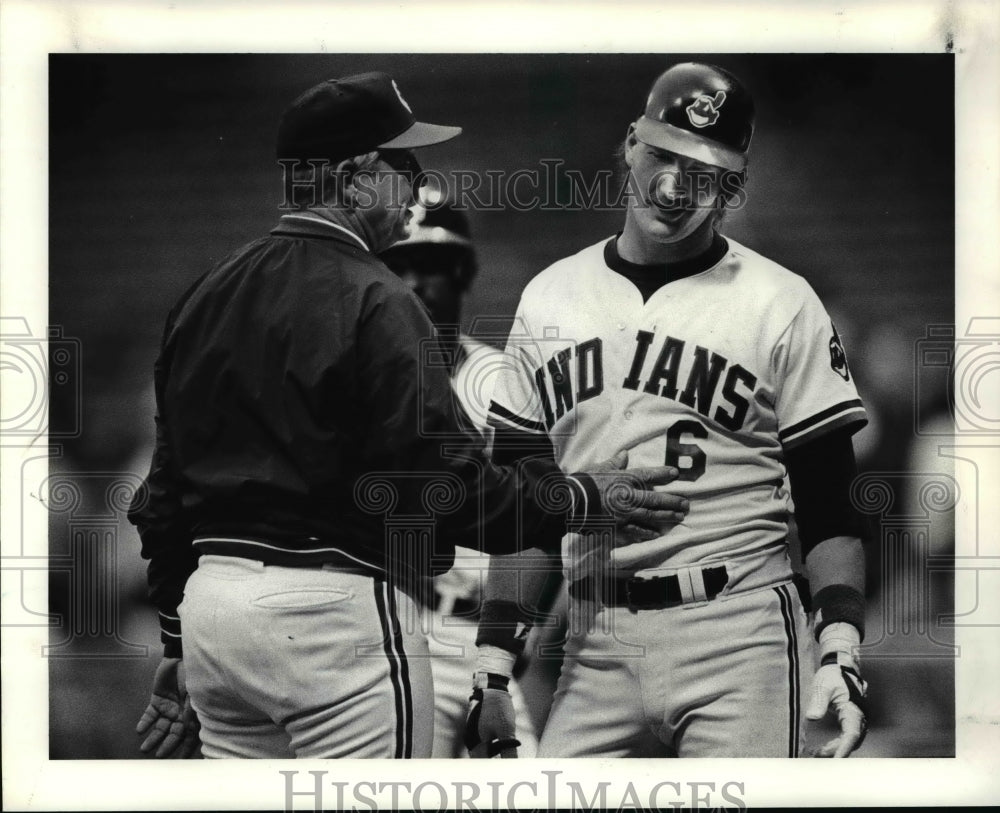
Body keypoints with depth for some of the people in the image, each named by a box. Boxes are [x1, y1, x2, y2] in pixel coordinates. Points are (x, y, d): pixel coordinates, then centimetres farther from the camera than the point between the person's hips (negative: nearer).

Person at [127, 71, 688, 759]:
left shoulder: (203, 296, 12)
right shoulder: (372, 302, -13)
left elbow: (164, 493, 16)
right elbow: (444, 480, -16)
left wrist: (177, 651, 22)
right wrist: (582, 500, -1)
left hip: (206, 600, 8)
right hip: (335, 611, -8)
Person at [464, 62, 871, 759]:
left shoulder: (781, 305, 0)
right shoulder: (550, 299, 11)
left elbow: (829, 505, 0)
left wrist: (842, 647, -13)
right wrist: (495, 661, 7)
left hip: (738, 637, -3)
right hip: (597, 644, 4)